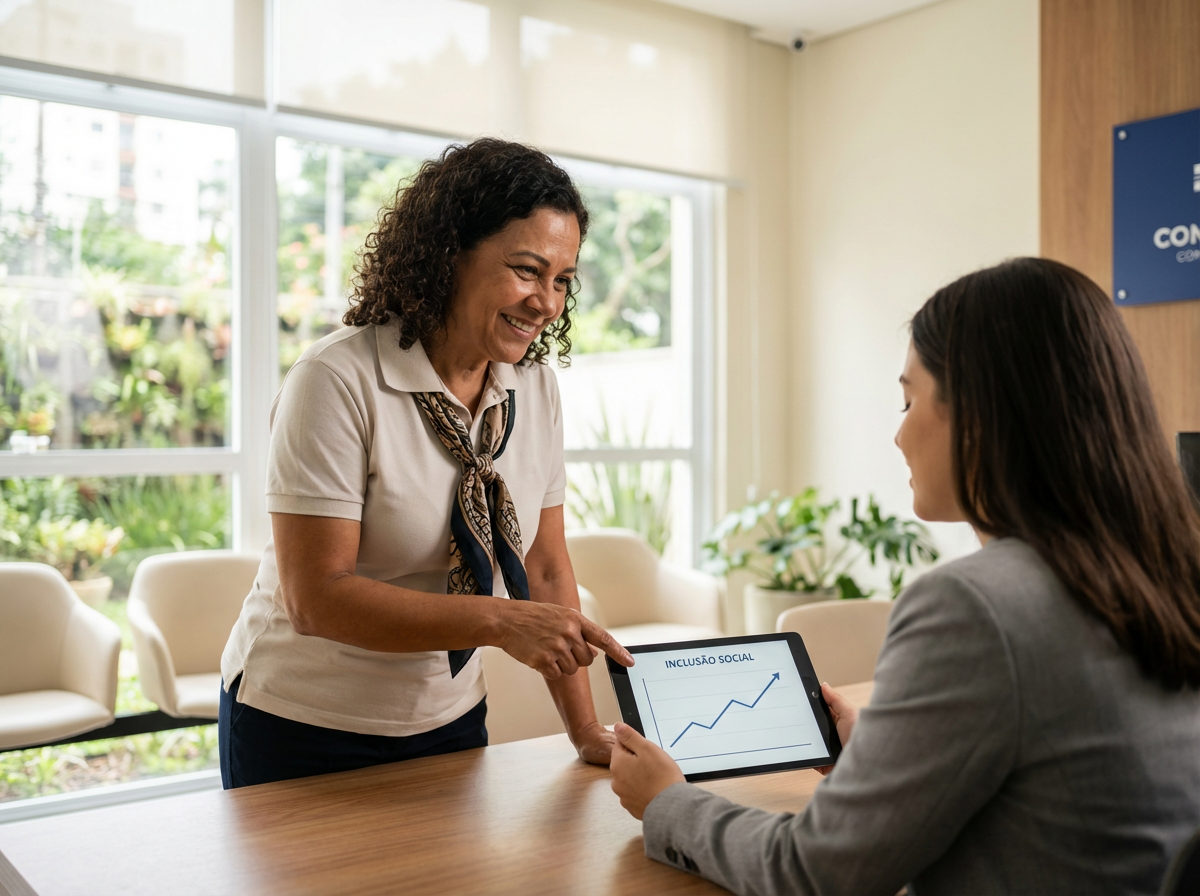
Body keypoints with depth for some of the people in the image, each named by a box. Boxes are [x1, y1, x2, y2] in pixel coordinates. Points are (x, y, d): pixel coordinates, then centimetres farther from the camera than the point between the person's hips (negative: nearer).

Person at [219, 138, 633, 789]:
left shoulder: (535, 389, -3)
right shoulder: (337, 381, -22)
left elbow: (546, 571, 0)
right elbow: (314, 598, -26)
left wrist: (586, 731, -6)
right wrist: (497, 620, -33)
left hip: (449, 723, 5)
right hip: (302, 734, -5)